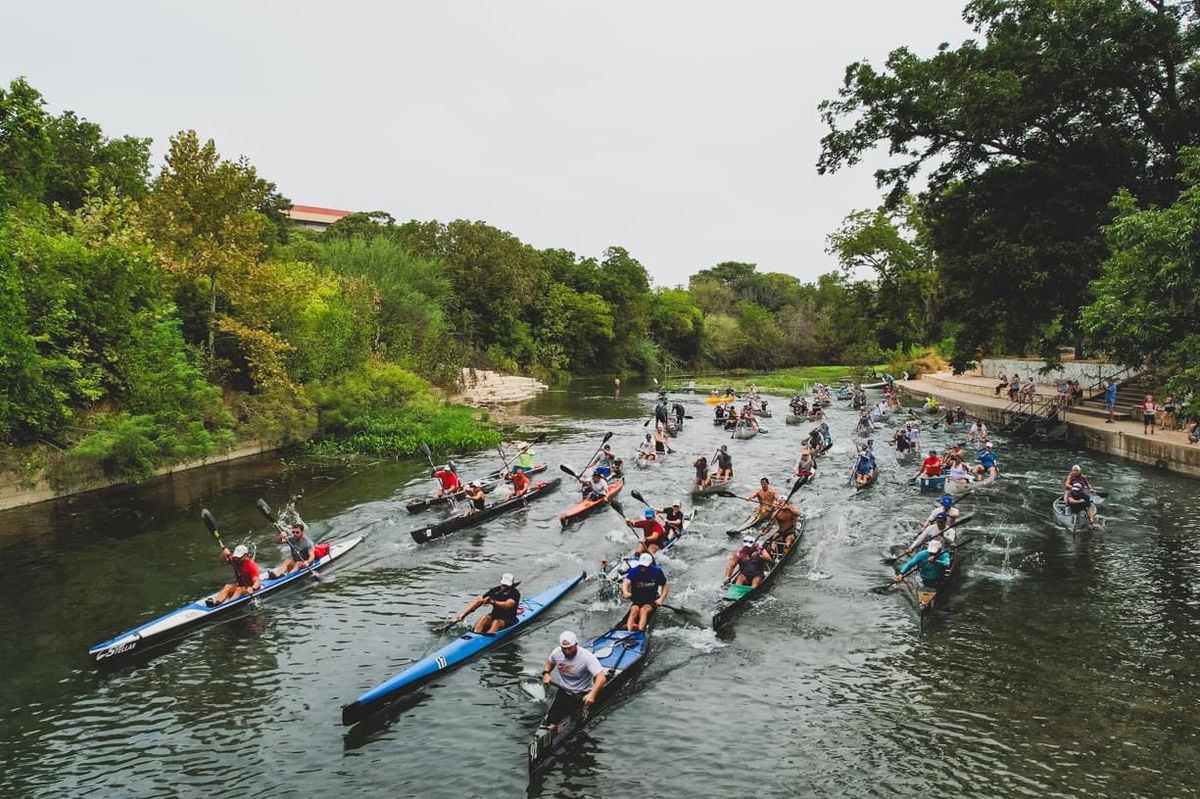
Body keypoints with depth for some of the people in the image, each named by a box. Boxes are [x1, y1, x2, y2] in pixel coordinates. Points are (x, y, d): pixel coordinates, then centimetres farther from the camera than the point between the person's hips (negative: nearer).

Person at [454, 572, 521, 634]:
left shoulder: (515, 593, -11)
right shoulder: (495, 591, 2)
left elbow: (507, 605, -29)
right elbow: (478, 602, -2)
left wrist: (493, 602, -44)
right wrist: (463, 614, -11)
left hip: (508, 621, -4)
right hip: (494, 616, 4)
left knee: (496, 622, -34)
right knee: (485, 617, -27)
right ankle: (475, 635, -45)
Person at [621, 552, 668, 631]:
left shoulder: (657, 572, -3)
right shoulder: (634, 571, -6)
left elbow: (665, 586, 5)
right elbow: (626, 582, -23)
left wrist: (661, 599, -12)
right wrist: (625, 592, -45)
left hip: (651, 602, -1)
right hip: (636, 601, 1)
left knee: (644, 610, -31)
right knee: (635, 610, -31)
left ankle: (640, 630, -54)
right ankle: (628, 630, -50)